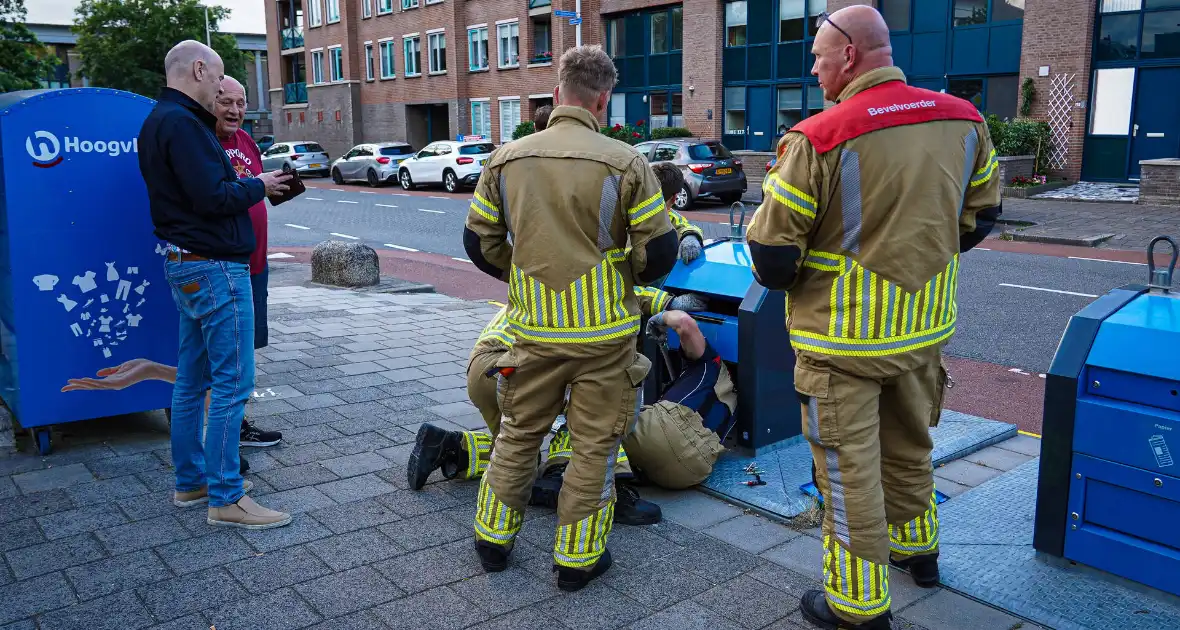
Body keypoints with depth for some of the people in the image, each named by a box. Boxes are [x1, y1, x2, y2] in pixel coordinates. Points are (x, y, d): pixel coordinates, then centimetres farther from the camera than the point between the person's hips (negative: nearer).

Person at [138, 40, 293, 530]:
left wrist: (248, 185, 5)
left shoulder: (161, 121, 17)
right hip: (215, 267, -11)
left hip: (187, 266, 11)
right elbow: (212, 197, -23)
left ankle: (191, 482, 25)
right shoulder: (181, 123, -16)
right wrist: (258, 186, -7)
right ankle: (225, 498, 0)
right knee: (232, 383, -6)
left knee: (192, 379, 15)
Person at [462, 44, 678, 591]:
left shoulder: (506, 160, 0)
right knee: (593, 446, 11)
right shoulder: (625, 164, -11)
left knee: (518, 434, 20)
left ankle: (494, 537, 32)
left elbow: (479, 243, 6)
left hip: (533, 330, 3)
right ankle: (577, 558, 21)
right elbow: (659, 254, -8)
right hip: (604, 332, -3)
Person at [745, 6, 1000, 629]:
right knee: (909, 444, 26)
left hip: (844, 337, -6)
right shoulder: (963, 121, 0)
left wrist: (780, 279, 4)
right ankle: (915, 545, 46)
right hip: (927, 326, 7)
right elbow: (980, 214, 13)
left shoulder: (818, 139, -20)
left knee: (848, 466, 6)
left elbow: (771, 249, -18)